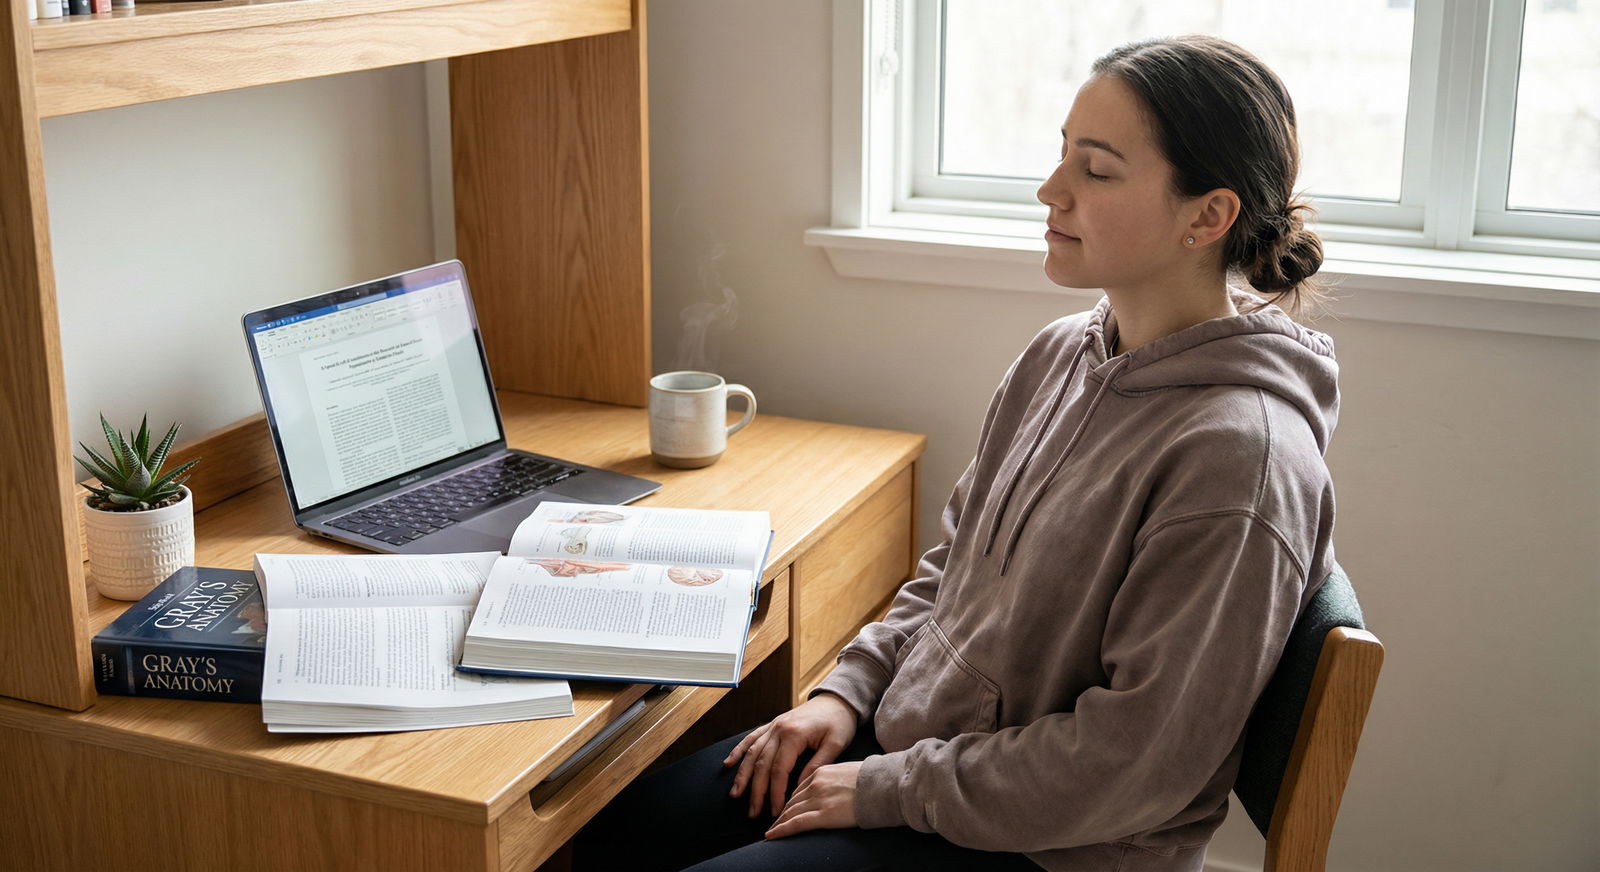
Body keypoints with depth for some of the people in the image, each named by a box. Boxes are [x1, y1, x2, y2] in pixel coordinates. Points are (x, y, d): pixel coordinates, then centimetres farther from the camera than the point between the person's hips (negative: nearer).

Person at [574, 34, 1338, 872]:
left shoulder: (1241, 457, -26)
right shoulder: (1059, 356, 1)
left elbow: (1134, 763, -24)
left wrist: (888, 791, -18)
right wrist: (847, 691, 2)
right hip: (917, 733, 8)